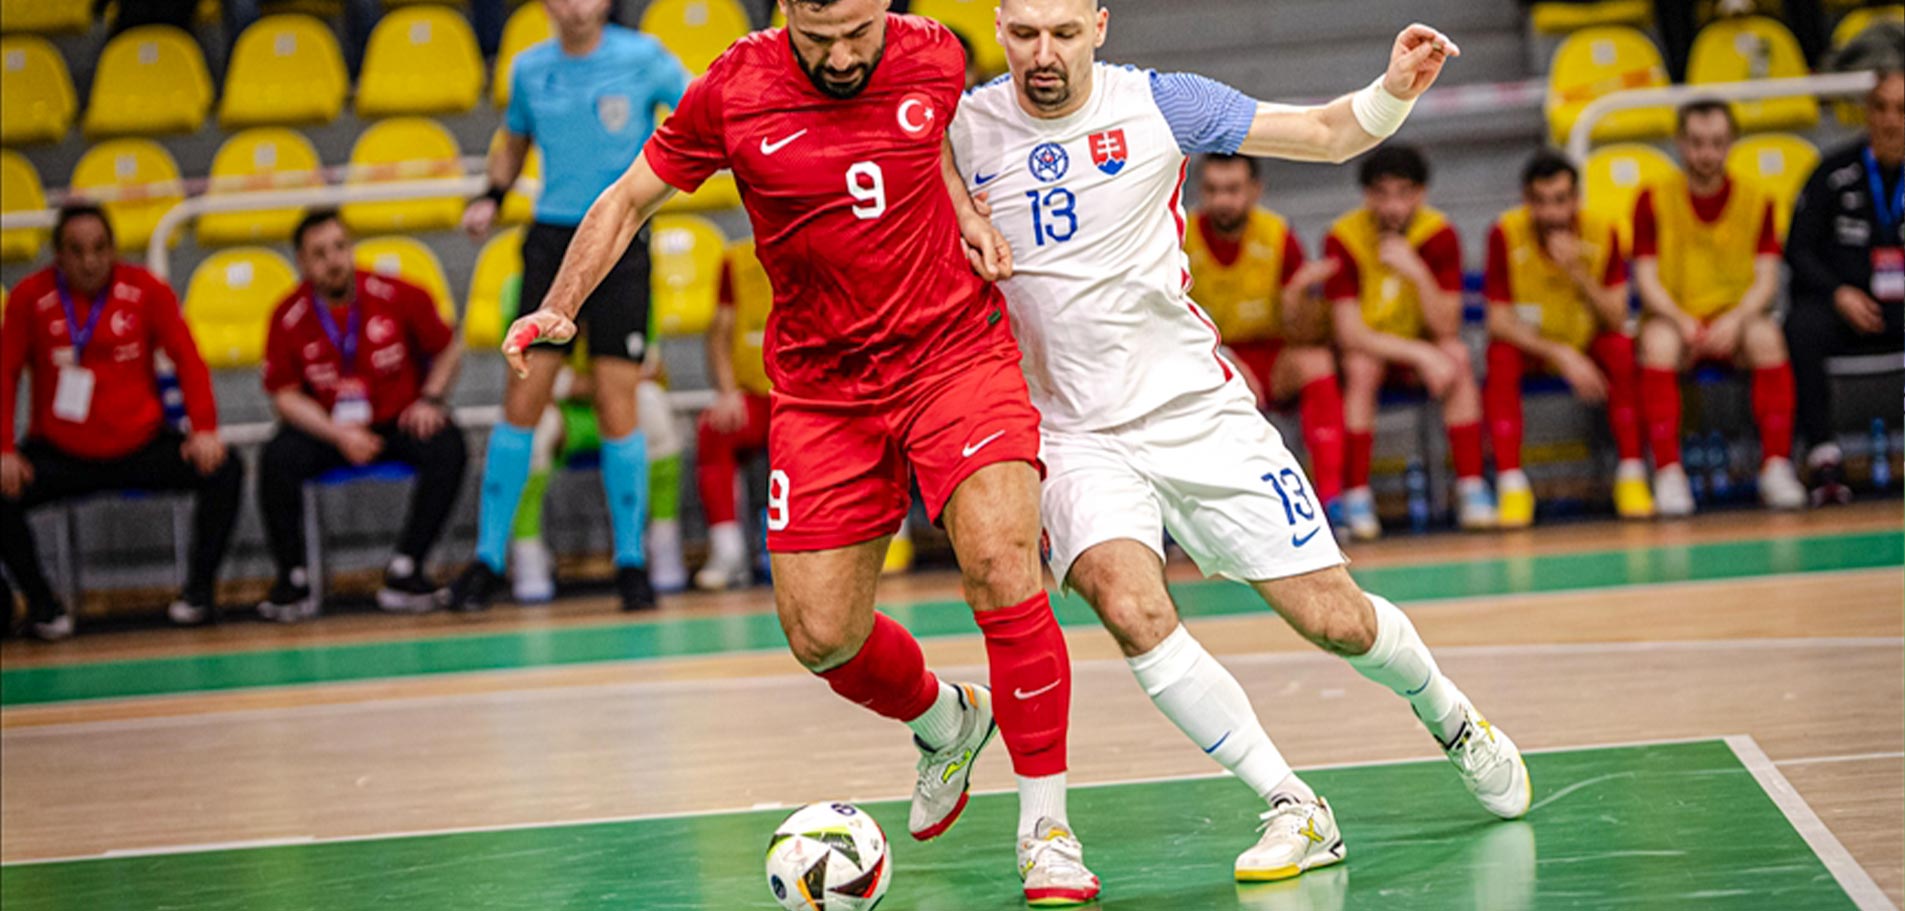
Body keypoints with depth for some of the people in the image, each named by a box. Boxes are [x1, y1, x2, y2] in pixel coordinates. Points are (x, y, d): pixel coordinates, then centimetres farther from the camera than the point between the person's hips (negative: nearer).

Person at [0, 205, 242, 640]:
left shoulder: (146, 290, -2)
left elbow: (187, 359, -2)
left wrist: (204, 430, -14)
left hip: (140, 448, 1)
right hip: (59, 453, -1)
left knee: (223, 471, -20)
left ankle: (199, 588, -2)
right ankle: (41, 604, -4)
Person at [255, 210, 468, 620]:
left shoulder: (398, 296, -10)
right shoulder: (288, 318, -9)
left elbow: (449, 350, 4)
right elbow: (286, 395, -5)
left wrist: (430, 400, -13)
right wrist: (337, 434, -20)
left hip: (399, 421, 0)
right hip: (324, 428, 0)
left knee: (447, 447, -29)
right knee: (277, 459, -29)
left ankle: (404, 571, -19)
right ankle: (293, 580, -12)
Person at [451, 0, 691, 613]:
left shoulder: (643, 57, -2)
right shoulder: (529, 69, 8)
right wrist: (491, 197, 8)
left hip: (620, 241, -2)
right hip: (551, 237, 3)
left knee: (618, 407, -6)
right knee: (522, 401, -3)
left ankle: (631, 562, 7)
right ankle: (488, 559, 5)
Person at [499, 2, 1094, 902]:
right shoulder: (732, 92, -11)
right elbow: (630, 198, 3)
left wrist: (964, 210, 3)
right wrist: (558, 308, -8)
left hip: (954, 349, -1)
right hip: (819, 382, 1)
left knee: (1000, 563, -22)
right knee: (821, 636, 1)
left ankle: (1045, 828, -10)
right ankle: (947, 724, 36)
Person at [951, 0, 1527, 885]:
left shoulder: (1158, 103, -5)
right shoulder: (963, 129, -5)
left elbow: (1327, 133, 2)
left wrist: (1395, 88, -17)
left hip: (1199, 409, 0)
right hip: (1078, 438, 0)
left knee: (1336, 621, 1)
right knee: (1130, 606, -28)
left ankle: (1449, 716, 35)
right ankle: (1293, 811, -15)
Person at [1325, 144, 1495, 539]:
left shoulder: (1439, 234, -15)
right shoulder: (1343, 239, -20)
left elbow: (1446, 329, -19)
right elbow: (1350, 334, -24)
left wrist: (1417, 272, -34)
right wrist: (1421, 355, -33)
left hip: (1421, 343, 2)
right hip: (1367, 345, -2)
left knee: (1457, 357, -28)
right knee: (1361, 367, -34)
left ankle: (1472, 491, -27)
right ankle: (1356, 500, -29)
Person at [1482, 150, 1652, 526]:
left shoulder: (1602, 234, -15)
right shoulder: (1506, 234, -20)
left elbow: (1616, 321, -17)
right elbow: (1499, 321, -20)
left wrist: (1577, 272, -32)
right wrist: (1561, 356, -31)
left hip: (1588, 344, 1)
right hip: (1527, 344, -1)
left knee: (1622, 349, -29)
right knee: (1501, 358, -33)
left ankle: (1631, 476, -21)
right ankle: (1511, 485, -30)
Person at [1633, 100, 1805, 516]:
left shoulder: (1756, 201, 3)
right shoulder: (1654, 200, 0)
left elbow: (1767, 280, -3)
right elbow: (1647, 280, -5)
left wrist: (1736, 320, -23)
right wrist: (1683, 322, -24)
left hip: (1735, 321, 1)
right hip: (1674, 319, -1)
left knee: (1767, 336, -33)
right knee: (1659, 343, -35)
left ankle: (1776, 466, -28)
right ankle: (1668, 473, -35)